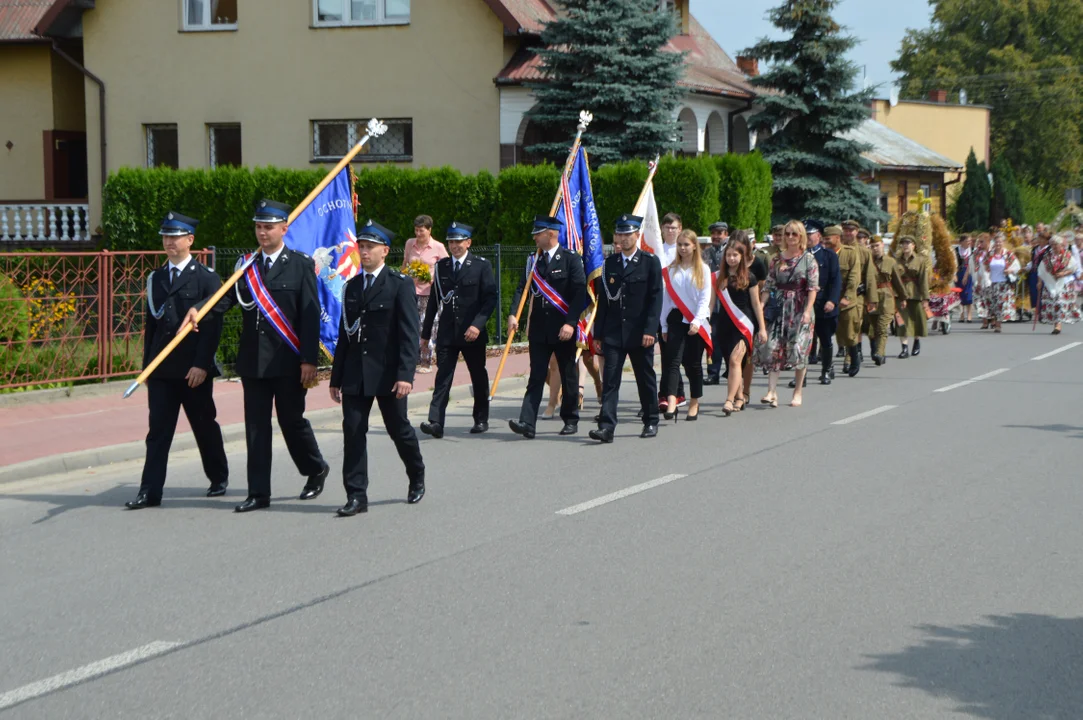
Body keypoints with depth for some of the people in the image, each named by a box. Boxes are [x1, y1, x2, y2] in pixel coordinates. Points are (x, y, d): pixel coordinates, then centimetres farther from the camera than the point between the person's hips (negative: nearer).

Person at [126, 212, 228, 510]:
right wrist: (147, 364, 10)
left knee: (204, 426, 9)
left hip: (194, 369, -4)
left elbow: (212, 324, -9)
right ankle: (150, 491, -3)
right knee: (158, 430, -1)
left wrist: (202, 364, -16)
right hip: (161, 370, 4)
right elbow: (151, 324, 14)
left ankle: (219, 478, 27)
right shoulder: (155, 279, 13)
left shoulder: (206, 278, -3)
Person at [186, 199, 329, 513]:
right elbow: (227, 297, -2)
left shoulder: (301, 265, -2)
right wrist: (198, 310, -23)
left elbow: (310, 315, -6)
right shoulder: (245, 265, 10)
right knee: (256, 427, 5)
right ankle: (259, 493, 10)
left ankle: (316, 469, 31)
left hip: (288, 361, -4)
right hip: (253, 360, 4)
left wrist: (309, 360, -12)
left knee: (292, 421, 5)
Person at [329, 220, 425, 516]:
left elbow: (409, 335, -11)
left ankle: (417, 478, 33)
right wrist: (336, 378, 12)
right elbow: (344, 333, 15)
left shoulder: (400, 285, -5)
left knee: (399, 429, 8)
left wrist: (405, 375, -20)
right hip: (355, 374, 5)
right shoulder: (352, 286, 12)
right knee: (352, 432, -3)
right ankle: (356, 495, 1)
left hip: (387, 374, -4)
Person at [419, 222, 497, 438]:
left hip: (472, 333, -2)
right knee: (443, 377, -8)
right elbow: (434, 300, 13)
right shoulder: (441, 266, 10)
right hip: (446, 333, 2)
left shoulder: (482, 266, -1)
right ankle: (436, 422, -15)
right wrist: (426, 332, 11)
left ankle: (481, 419, 24)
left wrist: (478, 324, -18)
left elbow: (490, 298, -6)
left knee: (479, 377, 10)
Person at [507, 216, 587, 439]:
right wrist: (513, 314, -13)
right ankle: (527, 423, -10)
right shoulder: (534, 261, 10)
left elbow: (579, 293, -11)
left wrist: (570, 323, -19)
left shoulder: (571, 260, -5)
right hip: (539, 330, 4)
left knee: (569, 377, 8)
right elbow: (522, 289, 3)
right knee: (535, 378, -3)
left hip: (564, 330, -4)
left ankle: (571, 420, 21)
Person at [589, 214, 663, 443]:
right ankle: (606, 426, -11)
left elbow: (656, 299, -6)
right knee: (610, 380, -6)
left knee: (646, 379, 10)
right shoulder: (610, 263, 9)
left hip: (640, 333, -2)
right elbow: (602, 300, 10)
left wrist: (650, 330, -14)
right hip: (613, 333, 2)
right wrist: (598, 334, 7)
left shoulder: (650, 262, -1)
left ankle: (651, 422, 25)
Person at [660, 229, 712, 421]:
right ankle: (671, 402, -24)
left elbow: (705, 298, -3)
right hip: (676, 319, 1)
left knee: (694, 363, 5)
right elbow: (666, 298, 10)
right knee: (673, 361, -12)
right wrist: (664, 326, 8)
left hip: (697, 322, -1)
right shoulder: (671, 270, 9)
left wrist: (697, 321, -15)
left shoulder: (703, 269, 2)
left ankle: (695, 403, 18)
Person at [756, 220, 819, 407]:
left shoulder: (808, 259, 0)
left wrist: (808, 311, -15)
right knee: (773, 347, -7)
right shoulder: (778, 259, 11)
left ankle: (798, 393, 8)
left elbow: (813, 287, -6)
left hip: (799, 309, -3)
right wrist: (761, 306, -2)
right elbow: (769, 286, 10)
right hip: (778, 308, 3)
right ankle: (772, 392, -10)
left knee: (799, 348, -3)